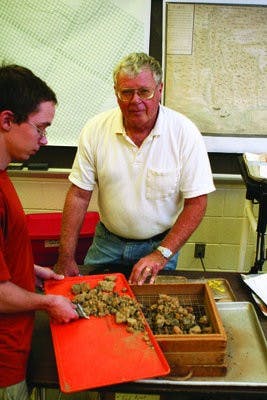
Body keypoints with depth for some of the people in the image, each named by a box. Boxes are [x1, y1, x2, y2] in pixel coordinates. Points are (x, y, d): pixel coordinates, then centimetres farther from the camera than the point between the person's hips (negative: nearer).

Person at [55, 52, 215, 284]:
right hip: (107, 242, 2)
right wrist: (66, 259, -9)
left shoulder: (185, 133, -16)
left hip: (160, 243, -1)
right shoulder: (95, 130, -11)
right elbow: (79, 195, -7)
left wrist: (162, 254, -19)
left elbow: (196, 203, -13)